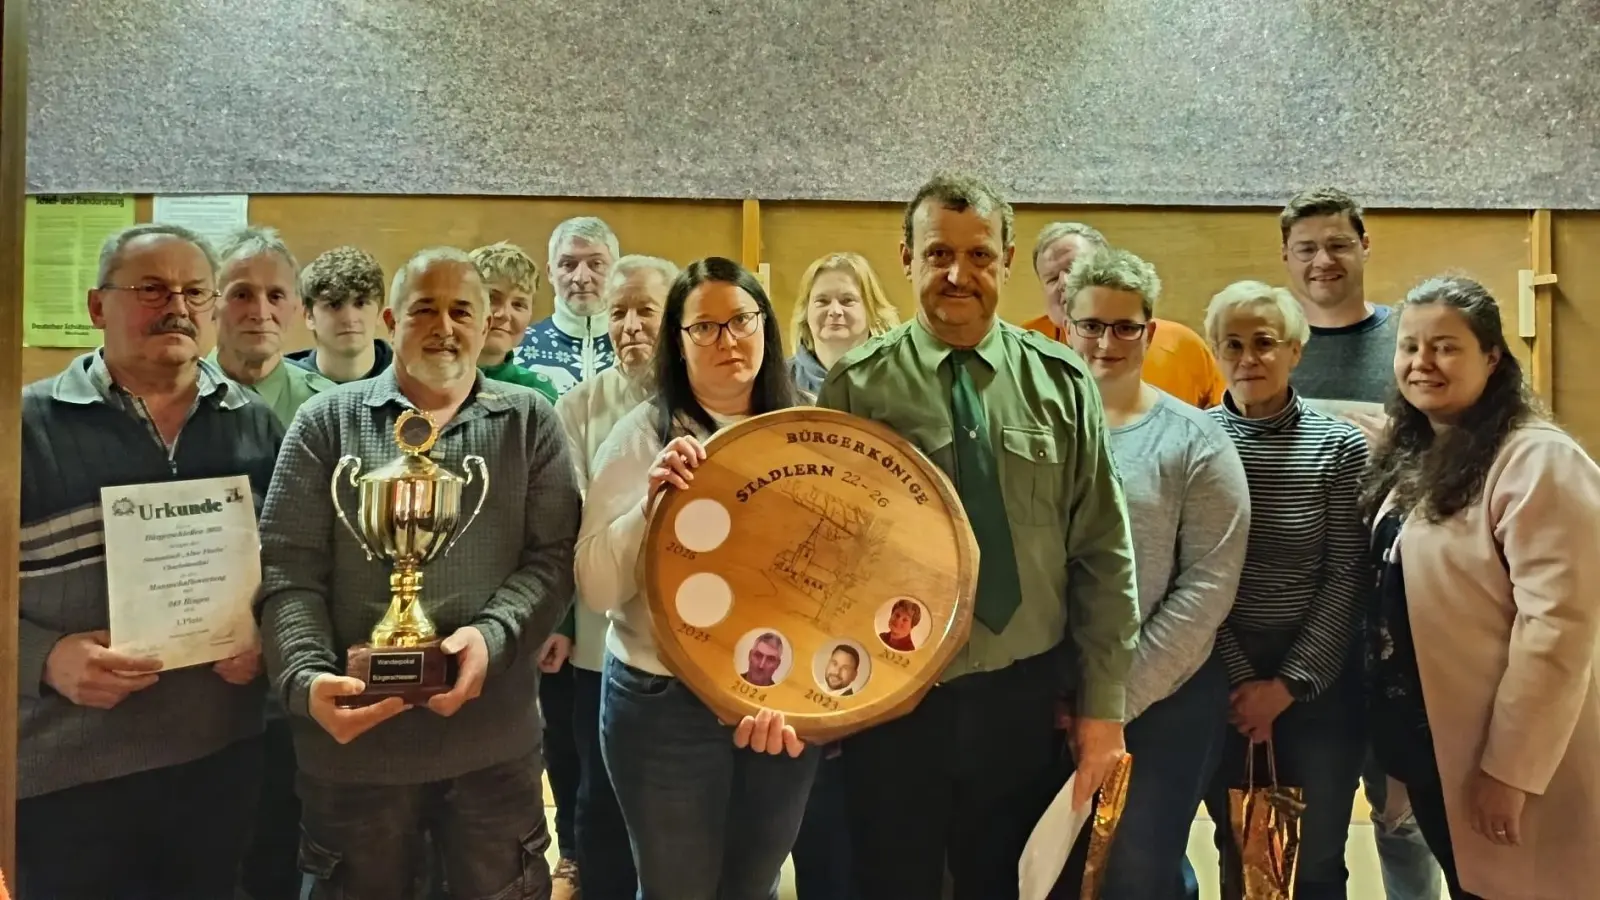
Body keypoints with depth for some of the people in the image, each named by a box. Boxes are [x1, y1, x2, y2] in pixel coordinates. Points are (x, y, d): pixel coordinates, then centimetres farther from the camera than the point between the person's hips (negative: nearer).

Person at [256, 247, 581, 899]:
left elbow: (556, 554, -2)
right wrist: (307, 679, -18)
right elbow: (287, 571, -2)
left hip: (495, 738, 0)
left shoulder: (529, 421, 4)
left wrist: (492, 635, -19)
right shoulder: (327, 423, 3)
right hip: (354, 740, 0)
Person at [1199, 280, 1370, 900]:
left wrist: (1288, 683, -10)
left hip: (1319, 683, 0)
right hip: (1222, 683, 0)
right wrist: (1241, 679, -8)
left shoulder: (1339, 446, -3)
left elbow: (1347, 578, -5)